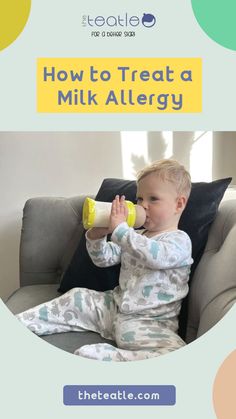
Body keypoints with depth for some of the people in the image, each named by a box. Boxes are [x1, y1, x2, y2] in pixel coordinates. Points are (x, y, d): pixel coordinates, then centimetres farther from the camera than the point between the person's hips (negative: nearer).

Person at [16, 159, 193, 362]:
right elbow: (104, 258, 14)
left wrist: (119, 228, -27)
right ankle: (20, 324, 7)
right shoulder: (136, 237, 15)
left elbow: (155, 256, -30)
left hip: (151, 322, -7)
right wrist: (97, 235, -6)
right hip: (116, 305, 7)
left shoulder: (179, 240, -8)